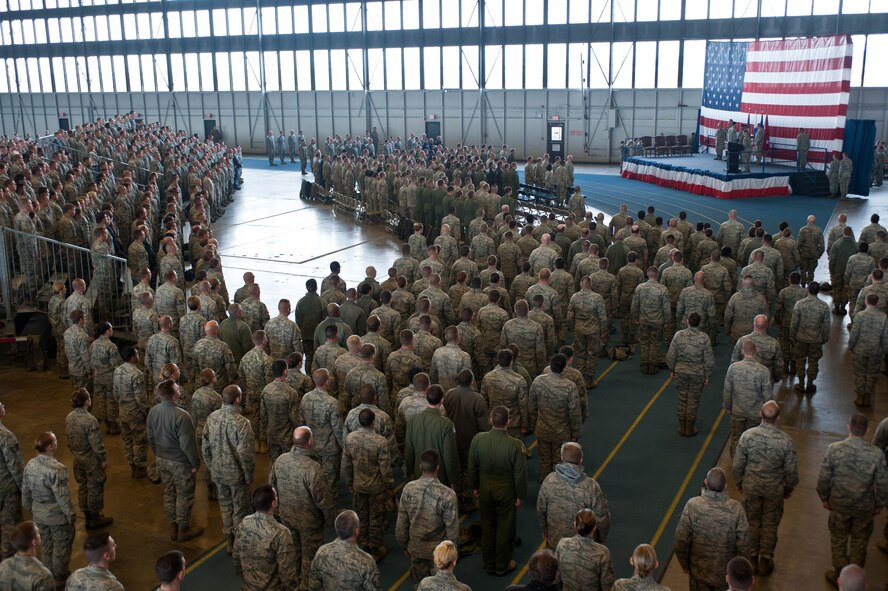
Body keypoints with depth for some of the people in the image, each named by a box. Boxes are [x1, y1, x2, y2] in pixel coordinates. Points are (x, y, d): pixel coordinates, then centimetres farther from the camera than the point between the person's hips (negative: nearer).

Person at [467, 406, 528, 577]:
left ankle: (489, 564, 34)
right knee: (505, 529, 16)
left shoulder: (478, 439, -17)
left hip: (485, 490, 3)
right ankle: (502, 566, 31)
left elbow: (472, 466, -4)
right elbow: (520, 474, -16)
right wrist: (520, 495, -1)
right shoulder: (516, 445, -26)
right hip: (506, 492, -3)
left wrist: (474, 487, 12)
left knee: (487, 527, 19)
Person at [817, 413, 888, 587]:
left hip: (839, 505, 0)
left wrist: (824, 498, 5)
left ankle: (840, 576, 36)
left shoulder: (834, 449, -20)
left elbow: (823, 479, -12)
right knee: (859, 543, 21)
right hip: (865, 508, 0)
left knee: (838, 540, 20)